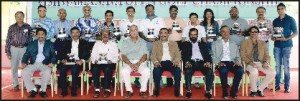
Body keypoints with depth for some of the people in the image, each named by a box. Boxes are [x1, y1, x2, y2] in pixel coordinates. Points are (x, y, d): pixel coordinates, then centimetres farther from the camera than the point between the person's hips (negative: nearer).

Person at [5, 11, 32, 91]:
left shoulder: (28, 27, 1)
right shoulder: (11, 27, 1)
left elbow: (30, 39, 4)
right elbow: (8, 40, 2)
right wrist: (7, 52, -2)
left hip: (24, 49, -1)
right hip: (14, 49, 1)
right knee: (14, 68, 6)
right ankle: (15, 84, 19)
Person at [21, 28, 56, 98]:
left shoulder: (50, 44, 13)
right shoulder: (31, 44, 17)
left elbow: (54, 55, 6)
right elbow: (26, 55, 13)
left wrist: (52, 62, -14)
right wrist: (24, 62, -6)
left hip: (45, 64, -2)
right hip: (33, 64, 2)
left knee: (47, 73, -34)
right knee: (24, 72, -25)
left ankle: (42, 90, -12)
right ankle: (33, 90, -9)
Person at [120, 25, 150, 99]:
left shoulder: (142, 42, 13)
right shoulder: (125, 42, 13)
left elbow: (145, 55, 3)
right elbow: (123, 56, 2)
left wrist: (138, 64, -16)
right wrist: (130, 64, -17)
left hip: (140, 62, 0)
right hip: (128, 62, 0)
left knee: (146, 70, -32)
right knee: (123, 71, -33)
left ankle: (143, 90, -17)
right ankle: (129, 90, -18)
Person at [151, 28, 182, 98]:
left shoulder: (174, 43, 22)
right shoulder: (156, 43, 20)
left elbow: (178, 54, 11)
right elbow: (153, 55, 8)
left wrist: (176, 61, -12)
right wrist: (156, 62, -14)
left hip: (171, 62, 1)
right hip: (161, 62, 0)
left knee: (178, 71, -31)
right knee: (156, 71, -34)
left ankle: (177, 90, -18)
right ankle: (156, 90, -17)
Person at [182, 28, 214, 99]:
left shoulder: (202, 44, 26)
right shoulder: (186, 44, 22)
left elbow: (207, 54, 15)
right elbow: (184, 55, 8)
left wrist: (208, 62, -6)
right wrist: (187, 62, -13)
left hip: (201, 62, 2)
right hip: (191, 62, -1)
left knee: (210, 71, -29)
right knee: (188, 71, -35)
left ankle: (208, 91, -20)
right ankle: (188, 91, -22)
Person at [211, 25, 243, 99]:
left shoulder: (234, 44, 24)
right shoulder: (215, 43, 15)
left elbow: (238, 56, 20)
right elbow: (213, 56, 6)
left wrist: (237, 61, -4)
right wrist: (218, 62, -14)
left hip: (231, 63, 3)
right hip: (221, 63, -2)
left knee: (240, 70, -30)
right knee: (224, 71, -37)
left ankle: (233, 92, -14)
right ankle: (225, 92, -19)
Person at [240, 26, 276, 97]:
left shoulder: (263, 43, 20)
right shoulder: (244, 42, 10)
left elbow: (267, 55, 14)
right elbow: (243, 55, -1)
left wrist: (265, 62, -8)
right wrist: (250, 62, -17)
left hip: (261, 63, 4)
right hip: (250, 63, -3)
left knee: (272, 73, -24)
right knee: (254, 72, -38)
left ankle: (260, 89, -4)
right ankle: (253, 90, -10)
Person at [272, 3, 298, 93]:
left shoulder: (290, 19, 2)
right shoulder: (275, 21, 13)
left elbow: (295, 33, 0)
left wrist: (286, 39, -15)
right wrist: (273, 38, -4)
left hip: (287, 45, -3)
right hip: (277, 45, 3)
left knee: (286, 66, -3)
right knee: (277, 65, 3)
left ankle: (287, 86, 3)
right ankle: (277, 85, 9)